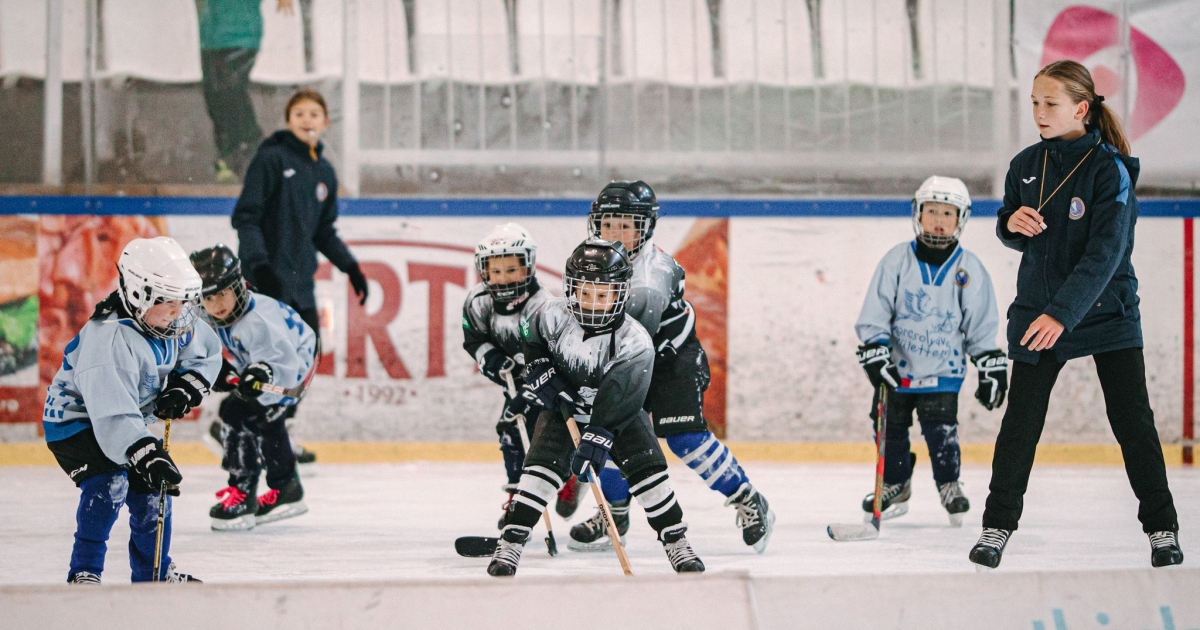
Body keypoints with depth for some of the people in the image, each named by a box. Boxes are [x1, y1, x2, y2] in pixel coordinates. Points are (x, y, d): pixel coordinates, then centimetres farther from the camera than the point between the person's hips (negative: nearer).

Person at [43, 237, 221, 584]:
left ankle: (155, 572, 27)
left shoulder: (178, 321, -12)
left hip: (131, 419, 8)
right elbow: (112, 414, -45)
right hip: (75, 417, -8)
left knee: (152, 489, 9)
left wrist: (185, 387, -10)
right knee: (110, 482, -27)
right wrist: (148, 456, -54)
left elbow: (207, 352, 8)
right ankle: (84, 574, -21)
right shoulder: (108, 338, -38)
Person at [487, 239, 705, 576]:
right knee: (541, 466, -16)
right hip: (563, 407, 1)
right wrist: (540, 373, -12)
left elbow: (616, 400, -31)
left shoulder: (635, 342, -27)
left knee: (647, 466, -13)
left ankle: (676, 542, -1)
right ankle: (510, 542, -13)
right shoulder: (553, 316, -19)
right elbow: (528, 340, 3)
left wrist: (597, 438, -38)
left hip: (618, 411, -1)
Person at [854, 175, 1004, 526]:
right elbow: (875, 312, -2)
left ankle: (949, 487, 6)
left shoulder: (968, 268, -1)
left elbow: (982, 325, 3)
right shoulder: (897, 261, -3)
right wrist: (874, 352, -12)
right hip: (898, 365, 1)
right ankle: (895, 486, 23)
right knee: (891, 427, 5)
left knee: (940, 427, -12)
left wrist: (991, 367, 1)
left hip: (943, 368, -1)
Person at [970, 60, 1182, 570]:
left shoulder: (1110, 171, -15)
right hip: (1036, 311, 4)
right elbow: (1013, 236, 15)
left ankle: (1161, 527, 11)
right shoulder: (1026, 165, 2)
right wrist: (1012, 223, -11)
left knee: (1133, 422, -1)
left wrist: (1062, 313, -33)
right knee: (1020, 422, 1)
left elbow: (1104, 254, -24)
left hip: (1107, 312, -4)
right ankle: (998, 525, 10)